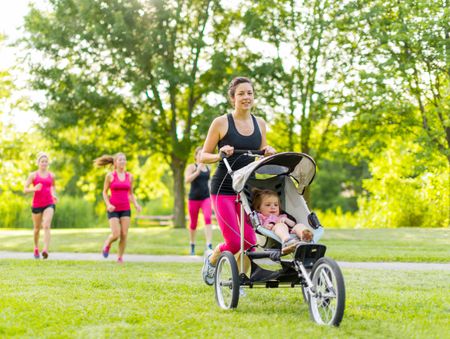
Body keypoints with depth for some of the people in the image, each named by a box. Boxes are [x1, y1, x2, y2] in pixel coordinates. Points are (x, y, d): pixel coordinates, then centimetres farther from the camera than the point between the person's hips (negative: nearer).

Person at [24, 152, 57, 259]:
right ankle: (36, 249, 36)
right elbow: (25, 189, -3)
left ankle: (46, 250, -29)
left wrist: (54, 195, 8)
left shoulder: (51, 175, 8)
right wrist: (34, 189, -21)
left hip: (49, 204, 0)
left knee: (46, 226, -19)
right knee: (37, 228, 12)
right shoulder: (33, 175, 0)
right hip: (37, 205, 0)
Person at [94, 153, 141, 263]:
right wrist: (108, 204, -13)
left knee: (124, 235, -4)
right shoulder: (110, 175, -4)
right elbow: (105, 192, 3)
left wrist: (136, 204, -3)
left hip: (125, 209, 3)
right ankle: (107, 244, 22)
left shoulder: (129, 176, 5)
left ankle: (120, 257, 13)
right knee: (116, 235, -11)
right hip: (113, 209, -3)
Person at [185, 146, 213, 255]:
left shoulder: (208, 168, 12)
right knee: (193, 223, 7)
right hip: (194, 198, -2)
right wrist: (197, 172, -26)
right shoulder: (191, 167, 0)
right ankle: (192, 245, 27)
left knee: (208, 218, -20)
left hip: (206, 197, 2)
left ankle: (209, 245, -28)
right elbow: (187, 180, -15)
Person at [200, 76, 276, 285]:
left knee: (250, 242, -3)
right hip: (224, 188, -4)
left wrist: (268, 152, -4)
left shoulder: (260, 124, 8)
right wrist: (220, 155, -21)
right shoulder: (221, 123, -6)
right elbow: (203, 156, -2)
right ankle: (211, 259, 22)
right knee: (234, 243, -12)